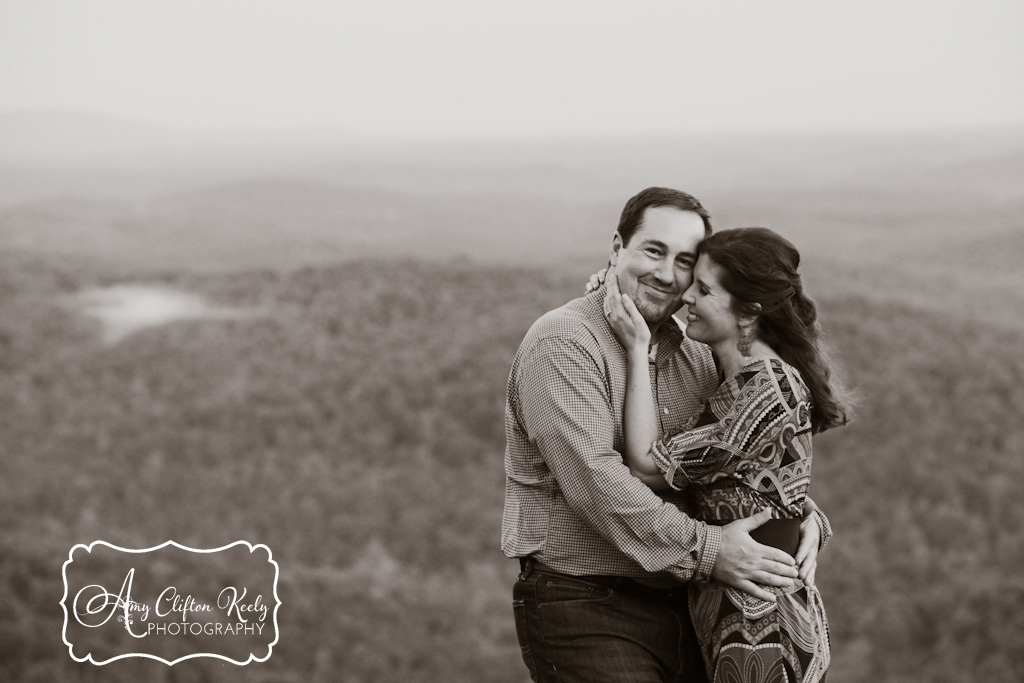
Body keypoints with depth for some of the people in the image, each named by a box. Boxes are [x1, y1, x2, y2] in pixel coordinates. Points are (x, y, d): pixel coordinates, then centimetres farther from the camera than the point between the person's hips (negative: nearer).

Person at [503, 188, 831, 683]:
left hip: (681, 607, 7)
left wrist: (803, 515, -3)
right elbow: (594, 480, -22)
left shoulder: (696, 356, 13)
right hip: (582, 611, -7)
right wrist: (706, 549, -24)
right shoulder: (562, 343, -12)